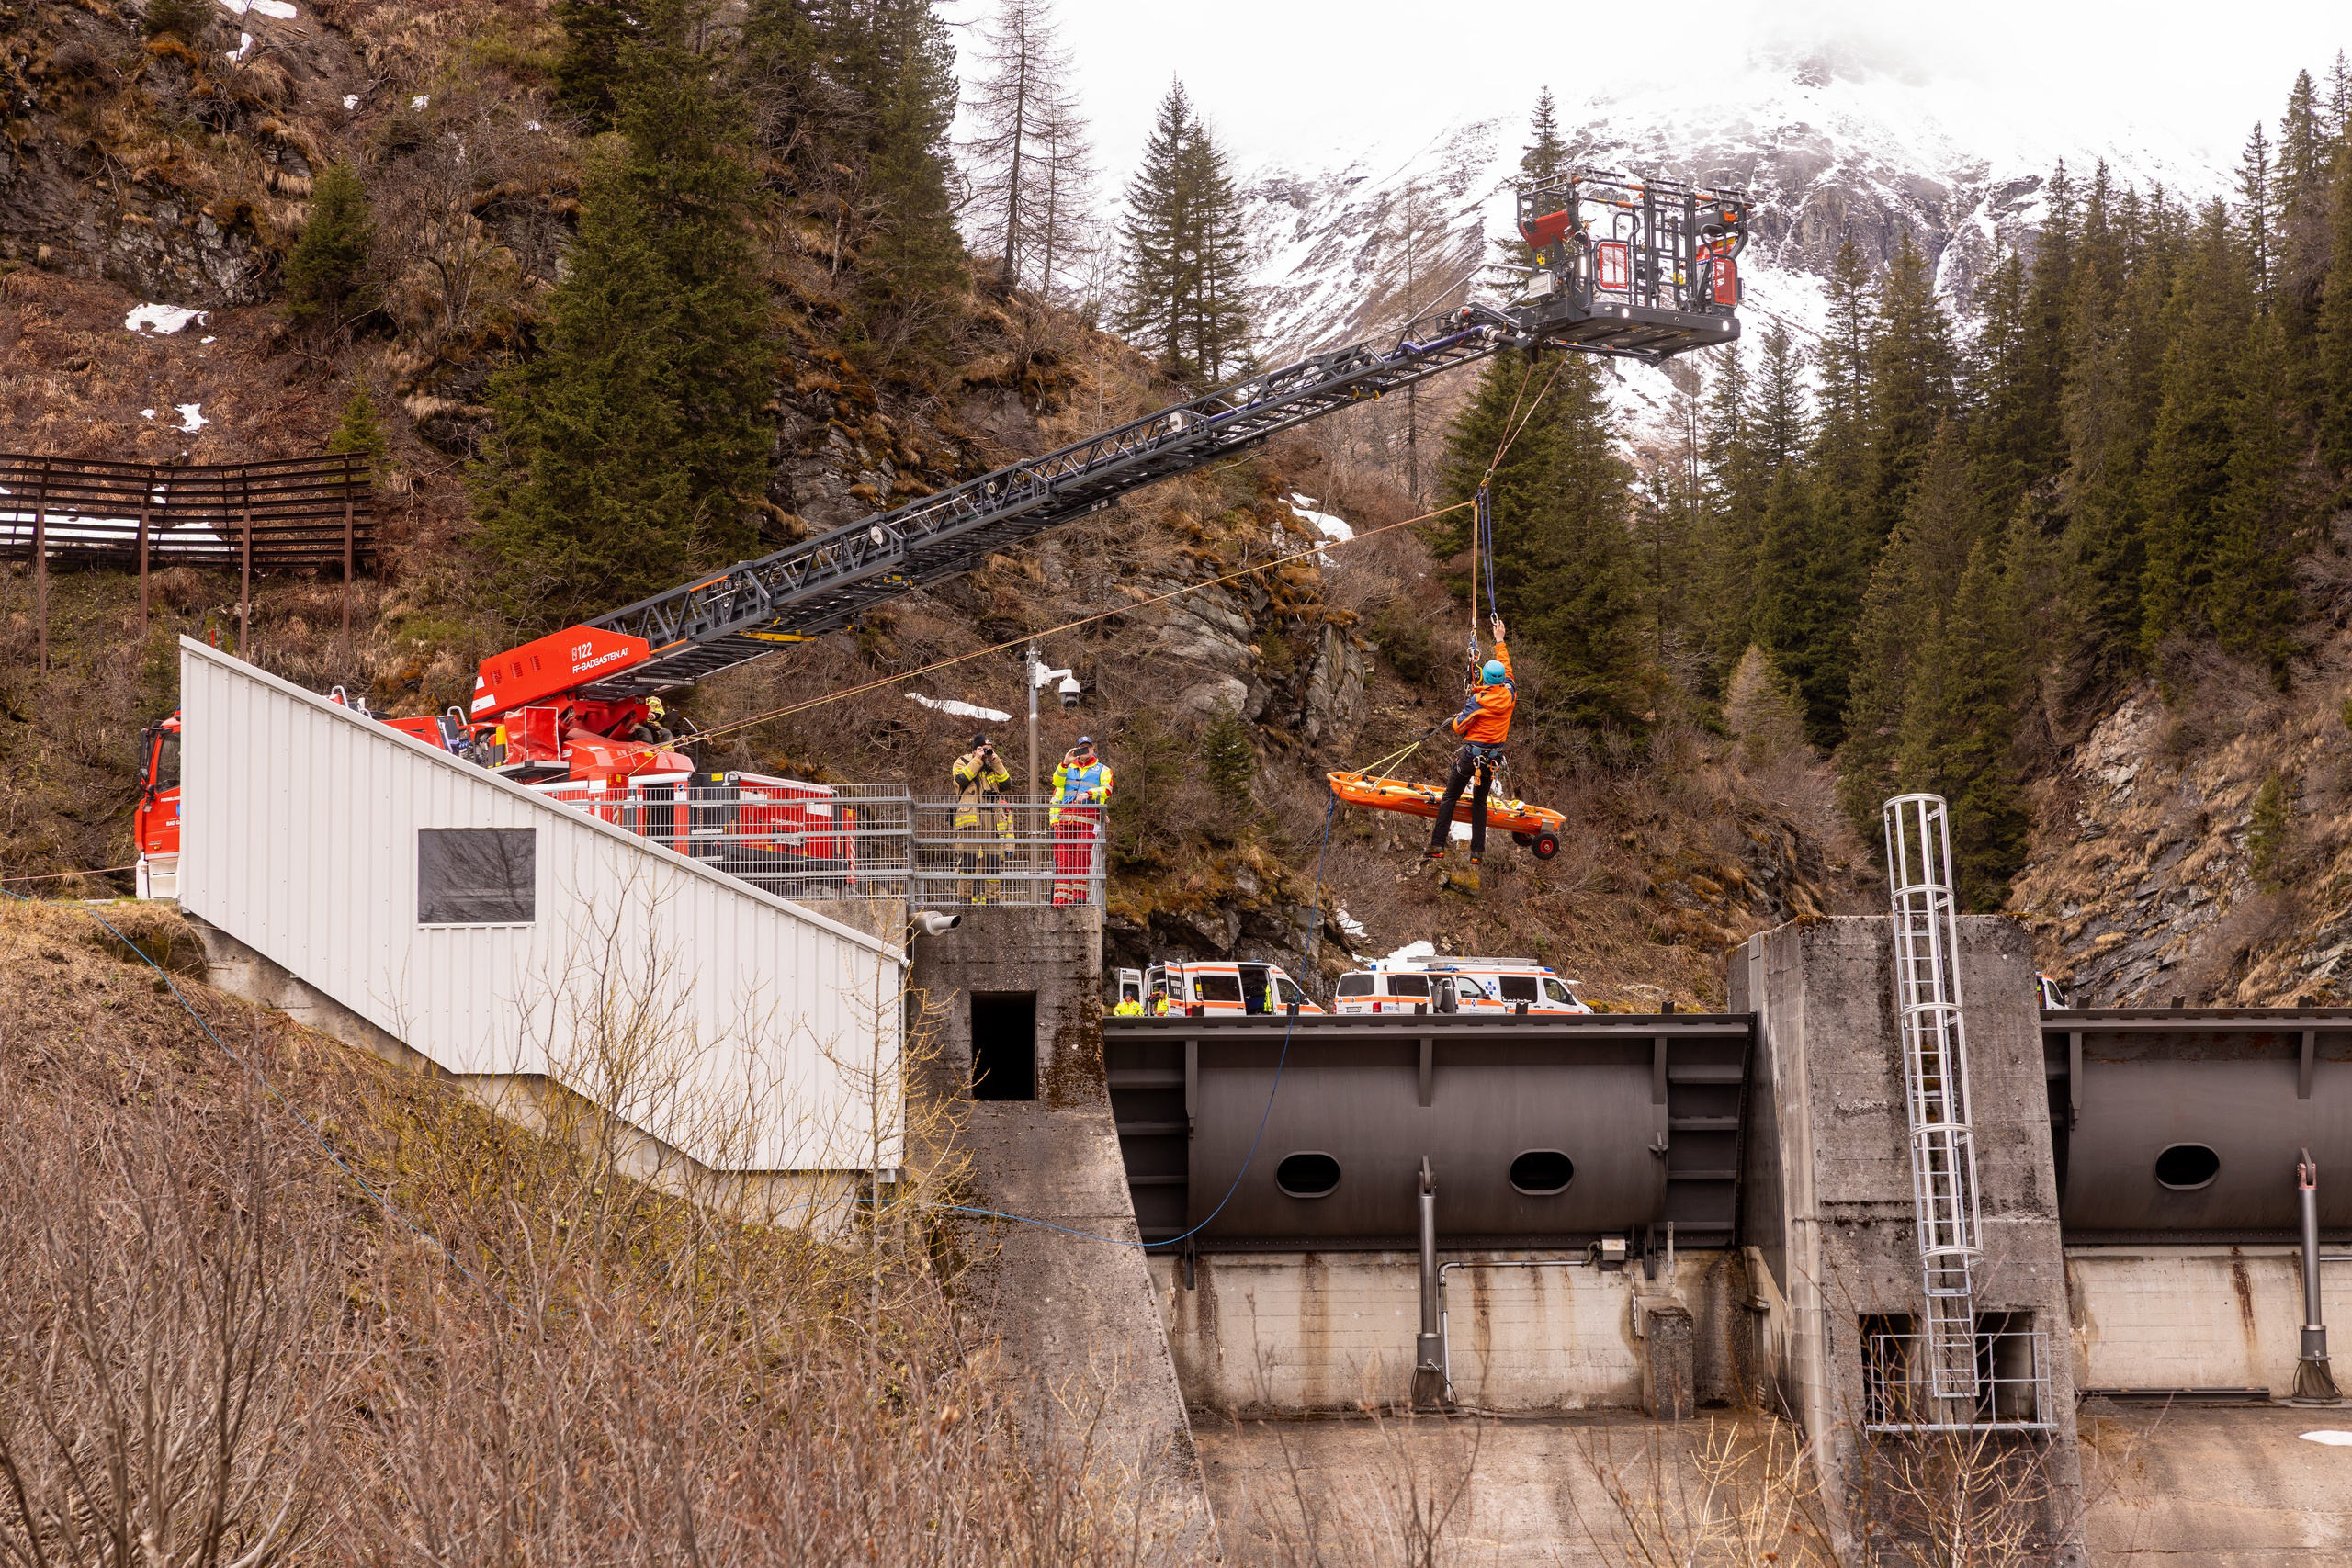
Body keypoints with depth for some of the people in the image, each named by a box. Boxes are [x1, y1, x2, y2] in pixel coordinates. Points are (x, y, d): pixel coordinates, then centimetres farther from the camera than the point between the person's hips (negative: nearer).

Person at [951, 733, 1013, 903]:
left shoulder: (994, 765, 21)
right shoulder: (962, 763, 9)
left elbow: (1006, 783, 6)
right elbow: (961, 779, -12)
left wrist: (995, 762, 1)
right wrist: (977, 760, -8)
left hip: (993, 818, 4)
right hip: (970, 817, -4)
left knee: (994, 857, 3)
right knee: (969, 857, -8)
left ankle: (993, 897, 6)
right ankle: (968, 894, -6)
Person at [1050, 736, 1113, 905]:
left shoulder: (1102, 769, 17)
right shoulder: (1068, 768, 25)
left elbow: (1107, 790, 0)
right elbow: (1057, 782, 6)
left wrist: (1088, 793, -15)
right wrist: (1065, 763, -6)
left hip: (1088, 817, -3)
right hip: (1066, 816, 3)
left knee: (1082, 854, -14)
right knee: (1063, 857, -4)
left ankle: (1080, 894, -15)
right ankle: (1061, 898, -5)